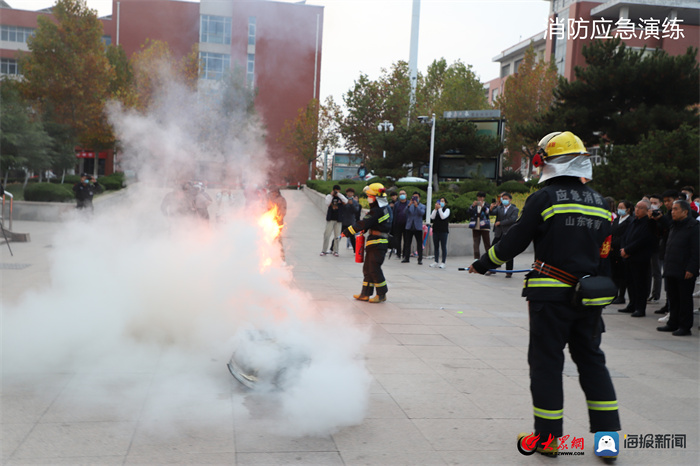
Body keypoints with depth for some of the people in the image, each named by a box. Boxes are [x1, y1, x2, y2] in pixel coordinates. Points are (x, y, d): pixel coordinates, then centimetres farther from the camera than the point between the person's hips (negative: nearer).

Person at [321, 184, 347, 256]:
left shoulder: (340, 197, 5)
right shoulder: (329, 196, 2)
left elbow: (346, 201, -15)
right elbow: (327, 203, -15)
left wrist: (338, 194, -15)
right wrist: (331, 195, -15)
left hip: (338, 219, 1)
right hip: (330, 219, -1)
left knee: (337, 236, 3)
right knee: (327, 234, -3)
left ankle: (335, 251, 12)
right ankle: (324, 250, 5)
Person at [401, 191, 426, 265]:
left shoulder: (422, 206, 5)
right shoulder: (410, 205, 11)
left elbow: (422, 213, -14)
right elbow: (405, 212, -6)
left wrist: (416, 206, -24)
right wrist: (409, 205, -21)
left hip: (418, 227, -3)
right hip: (409, 227, 3)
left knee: (419, 244, -2)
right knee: (407, 243, 6)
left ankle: (420, 259, 0)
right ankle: (406, 258, 14)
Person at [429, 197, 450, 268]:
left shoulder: (447, 209, 4)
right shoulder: (435, 210, 15)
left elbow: (443, 217, -13)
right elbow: (432, 217, -3)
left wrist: (439, 208, -13)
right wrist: (435, 209, -10)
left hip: (443, 231, -4)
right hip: (435, 230, 4)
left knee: (443, 247, -4)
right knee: (436, 246, 6)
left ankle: (443, 262, -2)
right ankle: (436, 262, 12)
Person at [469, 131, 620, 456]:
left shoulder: (544, 198, -10)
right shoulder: (599, 203, 8)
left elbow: (514, 243, -8)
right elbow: (602, 251, 15)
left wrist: (482, 265, 6)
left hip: (551, 295, -5)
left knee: (546, 362, 4)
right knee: (591, 360, 15)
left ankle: (547, 438, 11)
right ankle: (608, 433, 18)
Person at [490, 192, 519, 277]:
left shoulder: (514, 209, 1)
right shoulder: (499, 208, 13)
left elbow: (512, 219, -13)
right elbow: (493, 212, -4)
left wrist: (500, 222, -11)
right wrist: (492, 208, -25)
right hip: (499, 233, 4)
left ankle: (509, 272, 8)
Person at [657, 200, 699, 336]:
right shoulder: (674, 227, 16)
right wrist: (667, 267, 16)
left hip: (685, 273, -8)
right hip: (672, 271, 8)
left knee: (685, 299, 0)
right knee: (673, 298, 12)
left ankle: (685, 326, 7)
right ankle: (673, 323, 21)